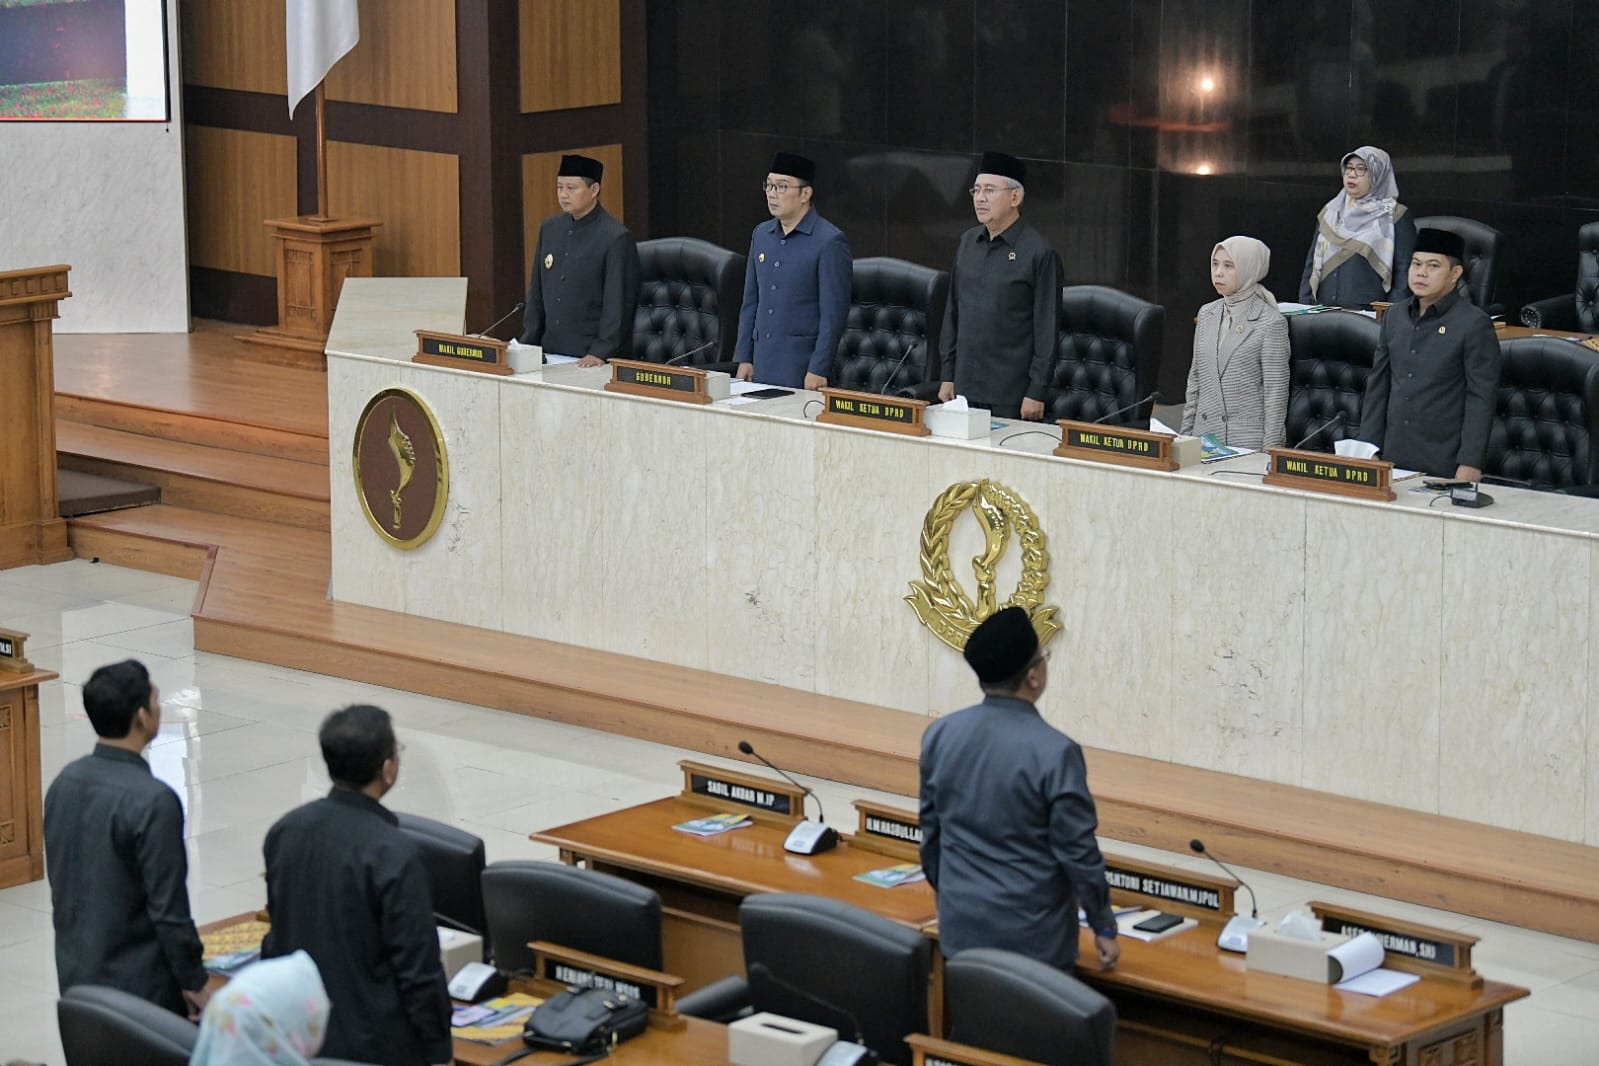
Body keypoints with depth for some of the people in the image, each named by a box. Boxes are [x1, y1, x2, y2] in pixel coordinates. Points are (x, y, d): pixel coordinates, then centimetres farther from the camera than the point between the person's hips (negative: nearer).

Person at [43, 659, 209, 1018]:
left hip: (77, 976, 8)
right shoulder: (152, 801, -23)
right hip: (139, 985, -8)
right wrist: (193, 981, -9)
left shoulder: (64, 782, 1)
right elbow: (168, 908, -20)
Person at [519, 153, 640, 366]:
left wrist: (601, 353, -17)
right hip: (552, 353, 5)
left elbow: (618, 303, -12)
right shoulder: (549, 229, 9)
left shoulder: (616, 238, -10)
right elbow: (537, 292, 14)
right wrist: (528, 343, 8)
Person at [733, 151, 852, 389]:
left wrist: (818, 370, -15)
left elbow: (834, 313, -12)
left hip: (802, 369, -6)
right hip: (762, 367, 6)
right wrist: (744, 358, 10)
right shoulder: (761, 234, 11)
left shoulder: (829, 242, -10)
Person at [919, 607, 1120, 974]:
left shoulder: (939, 735, -1)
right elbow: (1078, 852, -13)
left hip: (962, 928, 5)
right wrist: (1104, 927, -1)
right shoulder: (1054, 752, -18)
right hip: (1032, 937, -5)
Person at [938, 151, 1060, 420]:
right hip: (965, 385, 5)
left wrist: (1036, 392, -11)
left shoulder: (1039, 253, -9)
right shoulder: (967, 243, 9)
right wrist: (948, 375, 13)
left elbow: (1047, 328, -9)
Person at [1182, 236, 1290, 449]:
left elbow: (1276, 392, -7)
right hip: (1205, 435, 5)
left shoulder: (1270, 323, -7)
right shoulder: (1207, 314, 11)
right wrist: (1186, 433, 13)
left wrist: (1270, 451, -11)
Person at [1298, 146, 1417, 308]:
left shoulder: (1395, 216, 3)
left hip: (1369, 313, -4)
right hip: (1325, 311, 4)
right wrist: (1305, 305, 8)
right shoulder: (1330, 212, 18)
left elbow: (1404, 270, -3)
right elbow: (1312, 262, 18)